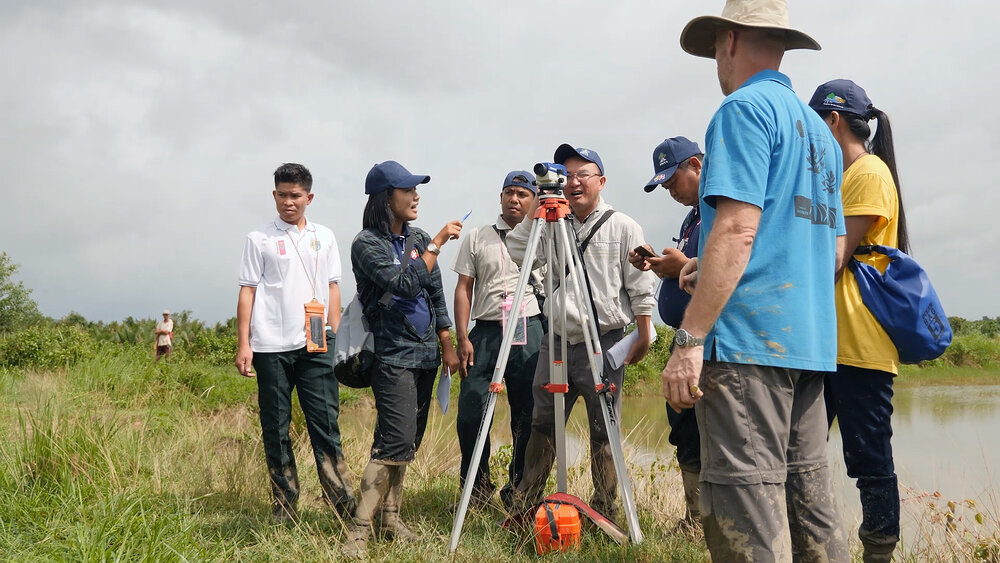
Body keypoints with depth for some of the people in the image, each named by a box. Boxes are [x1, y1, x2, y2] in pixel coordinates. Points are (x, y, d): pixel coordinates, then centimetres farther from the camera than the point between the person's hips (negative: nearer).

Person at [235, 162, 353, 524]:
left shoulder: (324, 237, 14)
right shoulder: (259, 239, 6)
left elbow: (332, 289, 16)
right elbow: (247, 291, 4)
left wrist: (337, 338, 9)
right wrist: (243, 345, -3)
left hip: (316, 345, 1)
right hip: (271, 346, -1)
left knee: (326, 423, -3)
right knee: (275, 429, 3)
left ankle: (344, 503, -3)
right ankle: (284, 509, 10)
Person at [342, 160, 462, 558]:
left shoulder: (418, 239, 12)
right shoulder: (367, 244, -9)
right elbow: (406, 284, -20)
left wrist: (448, 346, 13)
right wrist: (437, 245, -16)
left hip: (425, 353, 7)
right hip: (392, 356, -7)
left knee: (408, 441, 10)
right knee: (396, 441, -15)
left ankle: (389, 516, 19)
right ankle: (359, 530, -13)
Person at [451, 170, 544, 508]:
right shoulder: (477, 239, 12)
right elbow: (463, 289, 8)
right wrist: (463, 338, 0)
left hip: (529, 332, 0)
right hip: (485, 331, 0)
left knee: (528, 417, 2)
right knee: (471, 414, -6)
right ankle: (476, 490, 9)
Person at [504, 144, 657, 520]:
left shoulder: (623, 227, 1)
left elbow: (642, 287, 1)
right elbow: (517, 256, 3)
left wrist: (643, 334, -4)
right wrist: (536, 209, -1)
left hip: (604, 343, -4)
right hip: (556, 341, 4)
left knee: (604, 431, 2)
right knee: (542, 425, 10)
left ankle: (604, 511, 10)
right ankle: (524, 504, 20)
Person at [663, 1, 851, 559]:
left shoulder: (745, 109, -5)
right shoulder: (819, 130, 21)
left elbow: (737, 229, -16)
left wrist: (690, 338, -17)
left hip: (747, 340, -9)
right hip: (812, 343, 9)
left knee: (746, 504, -9)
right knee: (810, 497, 11)